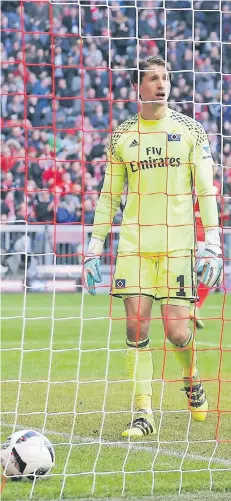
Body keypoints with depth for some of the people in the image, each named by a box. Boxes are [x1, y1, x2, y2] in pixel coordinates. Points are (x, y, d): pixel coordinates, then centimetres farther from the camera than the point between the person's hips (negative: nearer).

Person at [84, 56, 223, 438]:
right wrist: (94, 248, 7)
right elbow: (109, 195, 12)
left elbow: (206, 190, 1)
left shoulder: (190, 130, 3)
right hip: (134, 244, 2)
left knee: (176, 330, -7)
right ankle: (143, 414, 1)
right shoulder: (122, 136, 8)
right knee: (136, 326, -5)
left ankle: (192, 380, 26)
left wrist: (213, 243, -7)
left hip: (177, 244, -2)